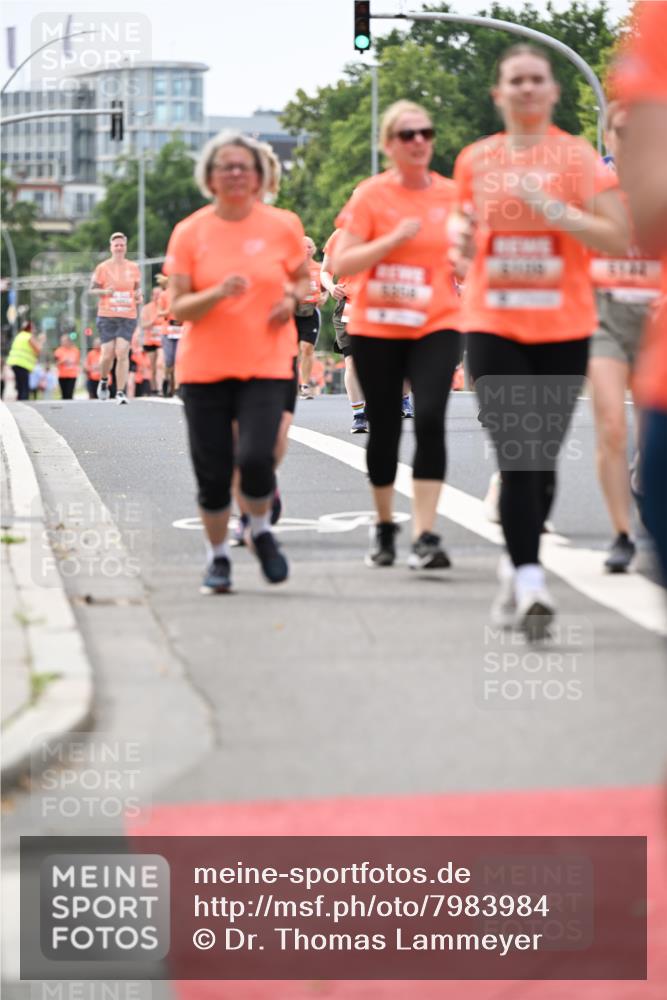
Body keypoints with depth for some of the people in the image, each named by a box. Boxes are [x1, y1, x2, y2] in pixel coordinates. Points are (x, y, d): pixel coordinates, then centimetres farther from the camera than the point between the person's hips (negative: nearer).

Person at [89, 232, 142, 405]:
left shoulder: (133, 268, 10)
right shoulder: (103, 268, 2)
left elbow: (137, 287, 21)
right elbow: (92, 289, 6)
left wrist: (138, 295, -1)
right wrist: (105, 292, -14)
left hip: (128, 316, 1)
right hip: (107, 316, -1)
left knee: (123, 353, -10)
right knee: (108, 355, -5)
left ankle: (120, 392, -7)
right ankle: (103, 380, 27)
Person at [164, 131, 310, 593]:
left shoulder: (282, 226, 2)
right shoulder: (189, 233, 0)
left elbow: (303, 278, 18)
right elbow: (178, 307, -4)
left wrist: (292, 299, -4)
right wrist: (218, 294, -22)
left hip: (266, 365, -1)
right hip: (204, 368, 1)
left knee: (255, 456, -17)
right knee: (212, 471, 0)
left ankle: (262, 531, 14)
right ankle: (218, 557, 22)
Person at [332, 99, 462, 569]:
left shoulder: (452, 195, 4)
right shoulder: (370, 195, -3)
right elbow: (342, 263, -9)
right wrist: (394, 238, -19)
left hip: (435, 326, 0)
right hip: (376, 328, 0)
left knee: (430, 418, -18)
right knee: (384, 428, 9)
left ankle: (425, 535, -18)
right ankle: (385, 526, 30)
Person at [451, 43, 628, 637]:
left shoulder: (577, 156, -1)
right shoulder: (475, 160, 8)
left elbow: (620, 238, -9)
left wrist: (553, 209, -18)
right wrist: (463, 239, 3)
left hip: (563, 329, -1)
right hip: (494, 326, 1)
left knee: (542, 460, 6)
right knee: (517, 459, -13)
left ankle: (517, 570, 25)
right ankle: (530, 583, -17)